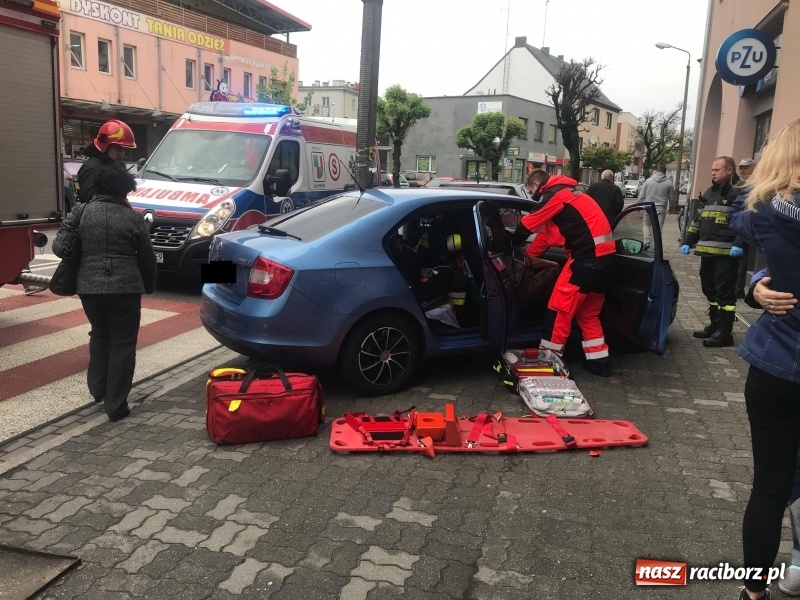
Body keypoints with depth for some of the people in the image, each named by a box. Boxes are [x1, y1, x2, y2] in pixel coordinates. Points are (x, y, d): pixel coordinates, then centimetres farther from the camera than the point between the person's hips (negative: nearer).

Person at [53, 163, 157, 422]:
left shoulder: (81, 213, 0)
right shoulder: (134, 218, -3)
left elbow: (59, 247, 2)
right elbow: (147, 258, 3)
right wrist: (149, 285, 19)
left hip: (89, 286, 3)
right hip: (125, 288, -3)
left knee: (99, 336, 24)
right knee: (123, 343, 4)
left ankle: (98, 388, 32)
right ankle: (116, 405, 3)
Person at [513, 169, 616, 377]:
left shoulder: (554, 195, -6)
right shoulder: (566, 194, 24)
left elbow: (529, 224, -3)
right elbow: (548, 231, 27)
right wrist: (527, 254, 28)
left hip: (588, 255, -10)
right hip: (604, 254, 10)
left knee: (560, 307, -2)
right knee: (588, 312, 17)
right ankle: (599, 361, 19)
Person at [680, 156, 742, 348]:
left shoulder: (739, 192, -7)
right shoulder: (710, 192, 20)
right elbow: (699, 218, 25)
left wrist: (739, 243, -26)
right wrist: (688, 241, 20)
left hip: (726, 252, -8)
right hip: (707, 251, 8)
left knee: (724, 293, -5)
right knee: (710, 291, 16)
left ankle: (725, 334, 1)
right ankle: (714, 326, 28)